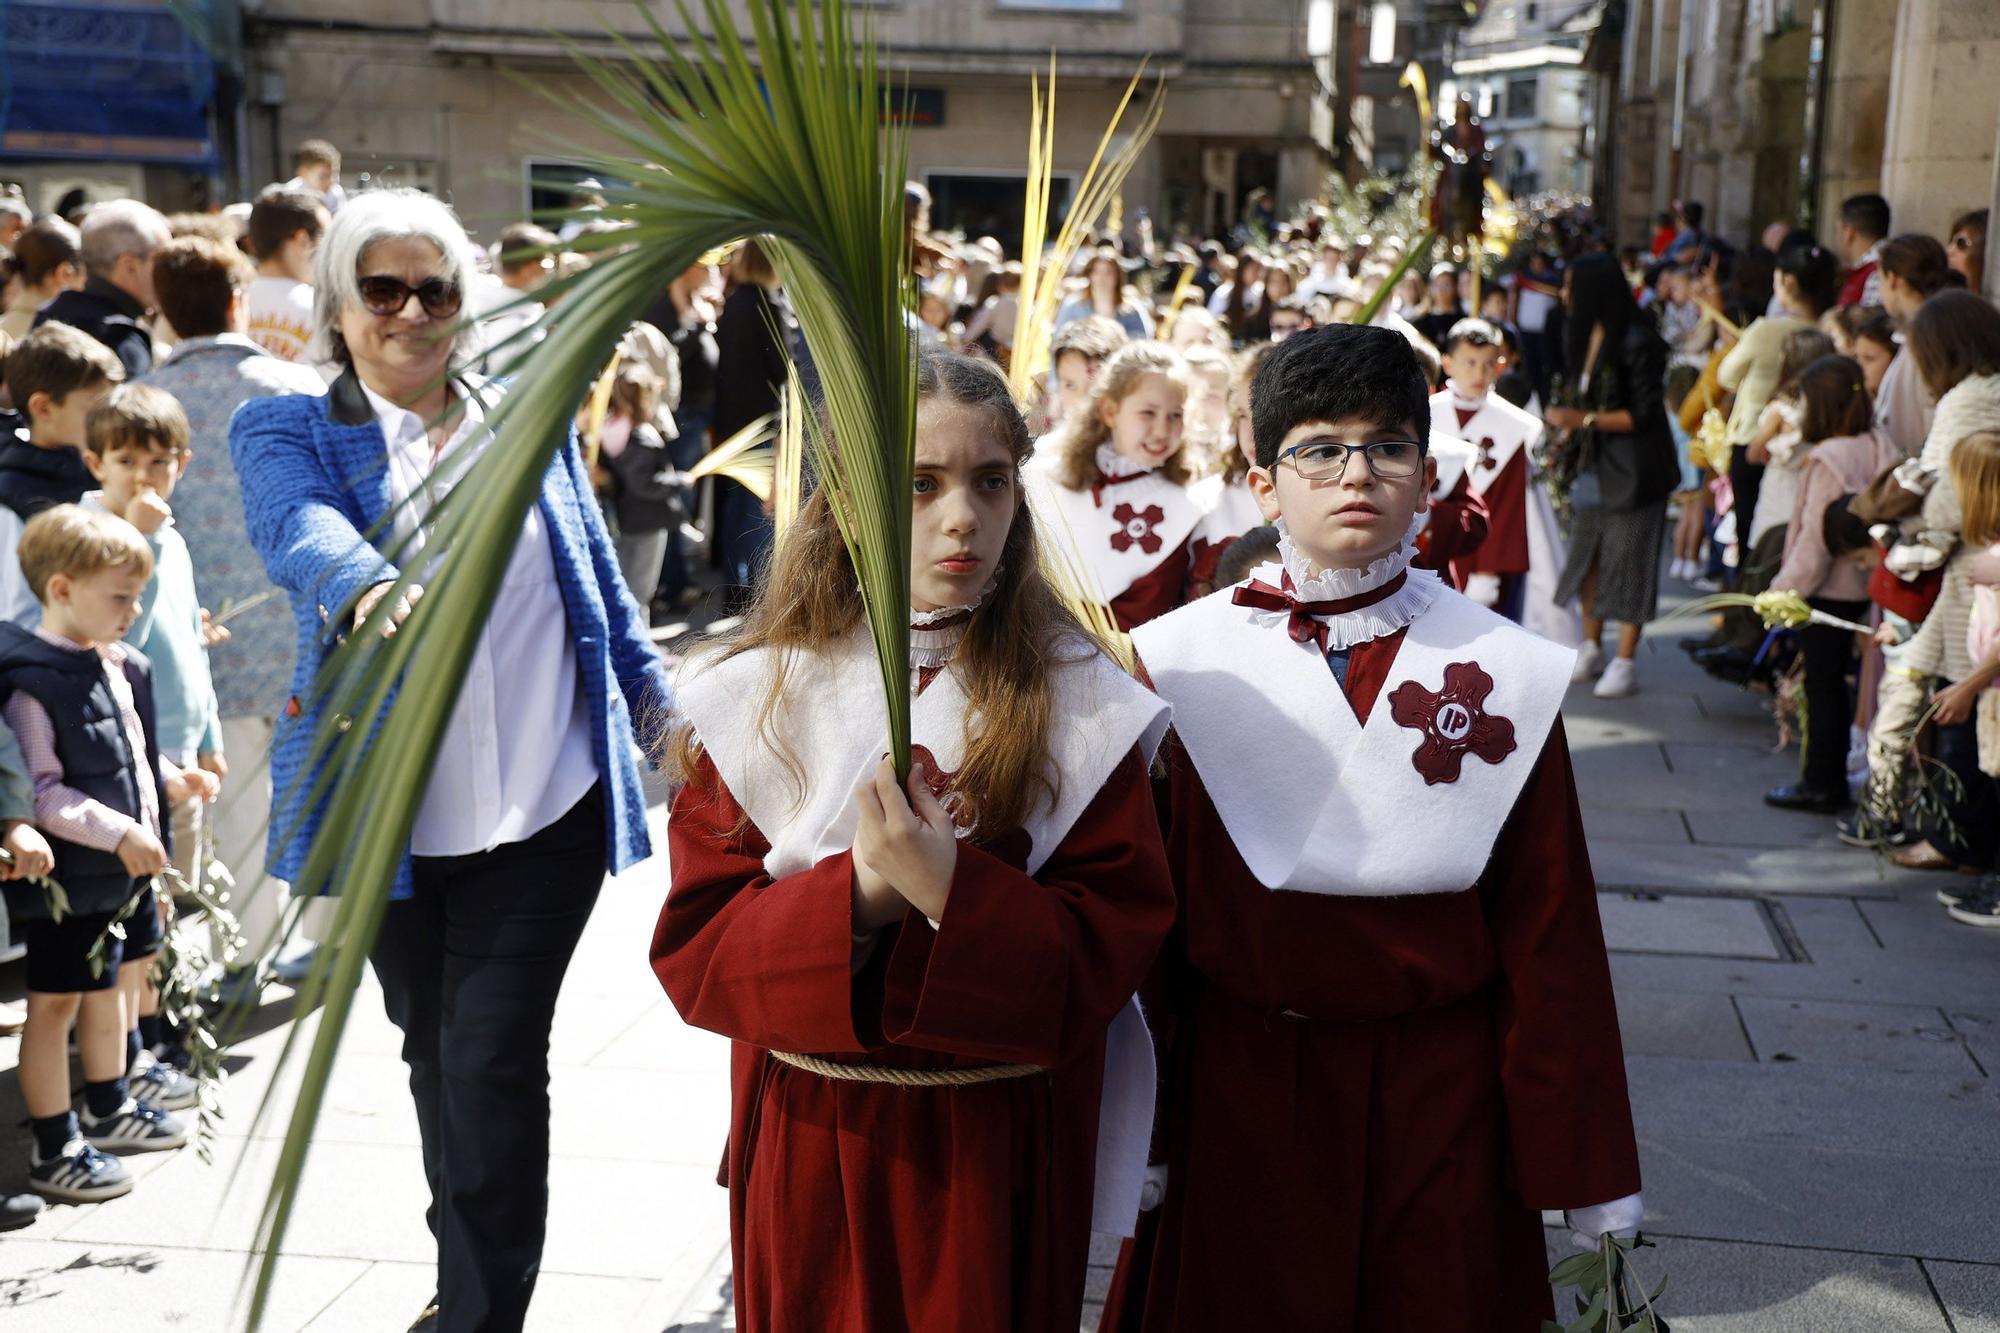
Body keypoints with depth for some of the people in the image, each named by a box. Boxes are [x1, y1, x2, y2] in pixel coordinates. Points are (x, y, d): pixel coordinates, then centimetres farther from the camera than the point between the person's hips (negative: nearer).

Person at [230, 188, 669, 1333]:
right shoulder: (287, 431, 0)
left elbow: (602, 584, 14)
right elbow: (302, 529, -24)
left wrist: (664, 711, 12)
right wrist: (372, 589, -45)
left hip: (544, 809, -1)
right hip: (392, 817, 1)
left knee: (494, 1062, -7)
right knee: (435, 1060, 17)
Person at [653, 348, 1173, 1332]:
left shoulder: (1081, 704, -7)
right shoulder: (757, 697, -5)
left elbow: (1110, 949, -12)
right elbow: (693, 946, -8)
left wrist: (953, 889, -28)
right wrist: (855, 894, -24)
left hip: (1002, 1146, 0)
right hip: (809, 1140, 1)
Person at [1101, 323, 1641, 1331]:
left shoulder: (1506, 672, -4)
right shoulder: (1181, 663, -5)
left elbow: (1550, 928, -1)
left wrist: (1586, 1173, 1)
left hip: (1440, 1097, 1)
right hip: (1241, 1087, 0)